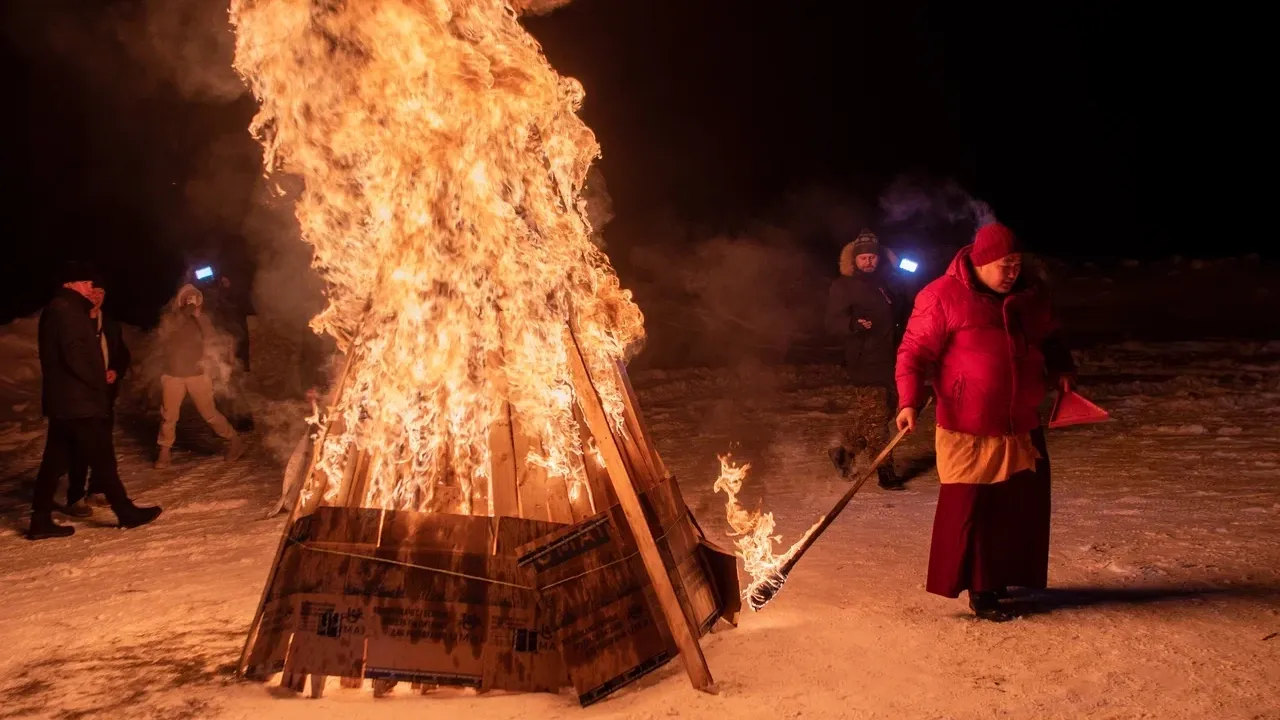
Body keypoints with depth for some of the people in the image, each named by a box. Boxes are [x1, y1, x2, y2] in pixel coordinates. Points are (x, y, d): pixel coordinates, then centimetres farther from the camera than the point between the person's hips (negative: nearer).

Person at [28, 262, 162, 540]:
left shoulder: (56, 310, 19)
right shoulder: (67, 311, -14)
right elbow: (74, 355, -22)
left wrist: (102, 377, 9)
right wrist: (99, 381, -9)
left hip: (62, 399, 10)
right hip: (78, 400, -10)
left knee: (55, 460, 10)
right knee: (102, 457, -3)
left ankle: (41, 520, 11)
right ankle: (126, 512, 3)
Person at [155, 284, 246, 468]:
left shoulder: (200, 319, 5)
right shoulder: (171, 318, 2)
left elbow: (210, 336, -11)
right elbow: (164, 336, -16)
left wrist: (198, 315, -18)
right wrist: (183, 314, -18)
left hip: (197, 375, 0)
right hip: (173, 375, 0)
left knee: (210, 413, 2)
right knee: (168, 416, 3)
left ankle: (235, 441, 13)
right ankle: (165, 452, 16)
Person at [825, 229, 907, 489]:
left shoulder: (886, 280, 13)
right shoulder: (843, 286, -6)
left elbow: (899, 311, 27)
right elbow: (833, 323, -14)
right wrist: (854, 324, -34)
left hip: (889, 358, 7)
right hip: (864, 360, -7)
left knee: (887, 410, 13)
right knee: (874, 416, -5)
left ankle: (846, 449, 27)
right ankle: (885, 471, 2)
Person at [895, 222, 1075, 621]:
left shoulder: (1029, 295, 8)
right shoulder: (942, 296, -11)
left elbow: (1049, 339, 25)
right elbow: (915, 353, -12)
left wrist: (1061, 369, 6)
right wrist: (910, 402, -23)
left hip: (1022, 429, 6)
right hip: (969, 431, -6)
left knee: (1023, 508, 11)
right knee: (970, 510, -1)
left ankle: (1001, 579, 26)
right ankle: (979, 589, 12)